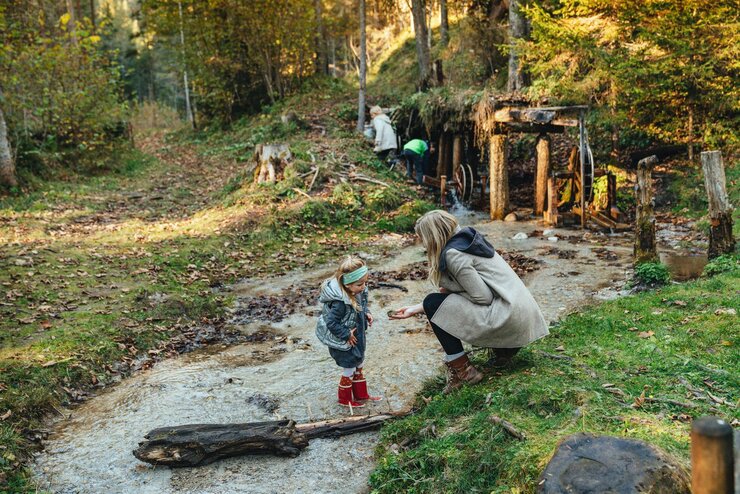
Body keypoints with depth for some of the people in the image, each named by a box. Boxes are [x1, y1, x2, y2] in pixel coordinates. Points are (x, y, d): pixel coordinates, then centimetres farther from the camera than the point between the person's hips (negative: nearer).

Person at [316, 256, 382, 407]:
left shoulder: (358, 292, -11)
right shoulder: (340, 302, -36)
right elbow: (331, 323, -30)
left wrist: (366, 313, -7)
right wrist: (346, 335, -22)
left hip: (357, 339, 8)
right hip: (344, 343, -8)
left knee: (358, 367, 24)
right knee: (349, 370, 11)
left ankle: (361, 395, 43)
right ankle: (345, 399, 34)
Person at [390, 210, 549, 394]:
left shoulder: (453, 253, -14)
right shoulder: (466, 240, 16)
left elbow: (483, 297, -18)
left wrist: (450, 289, 0)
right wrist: (415, 309, 16)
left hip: (508, 315, -10)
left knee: (434, 304, -6)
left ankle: (462, 372, 0)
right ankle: (504, 349, 16)